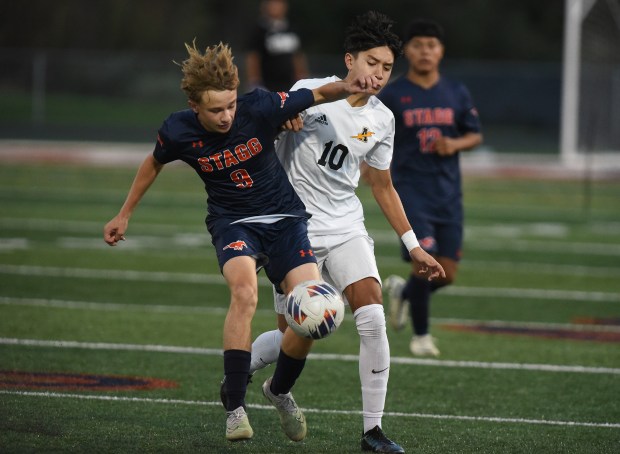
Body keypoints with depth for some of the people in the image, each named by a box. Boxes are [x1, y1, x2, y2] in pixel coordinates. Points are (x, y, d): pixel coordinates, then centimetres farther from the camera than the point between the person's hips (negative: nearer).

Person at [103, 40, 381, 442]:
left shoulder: (259, 108, -18)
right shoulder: (178, 132, -13)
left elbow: (316, 95, -8)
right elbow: (154, 164, 9)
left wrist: (347, 88, -30)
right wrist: (124, 214, 18)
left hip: (284, 217, 1)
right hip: (232, 222, -1)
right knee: (245, 292, -33)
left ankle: (280, 391, 16)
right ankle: (236, 409, -26)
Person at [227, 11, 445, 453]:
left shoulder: (382, 120, 5)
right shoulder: (309, 94, -10)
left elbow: (383, 187, 17)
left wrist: (414, 246, 16)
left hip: (347, 230, 4)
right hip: (296, 230, -4)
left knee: (374, 319, -16)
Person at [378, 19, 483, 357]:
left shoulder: (457, 93, 7)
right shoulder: (392, 95, -2)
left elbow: (475, 135, 13)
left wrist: (455, 144, -7)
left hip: (448, 193, 4)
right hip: (410, 189, -4)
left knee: (447, 274, 2)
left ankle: (403, 291, 35)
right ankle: (420, 335, 5)